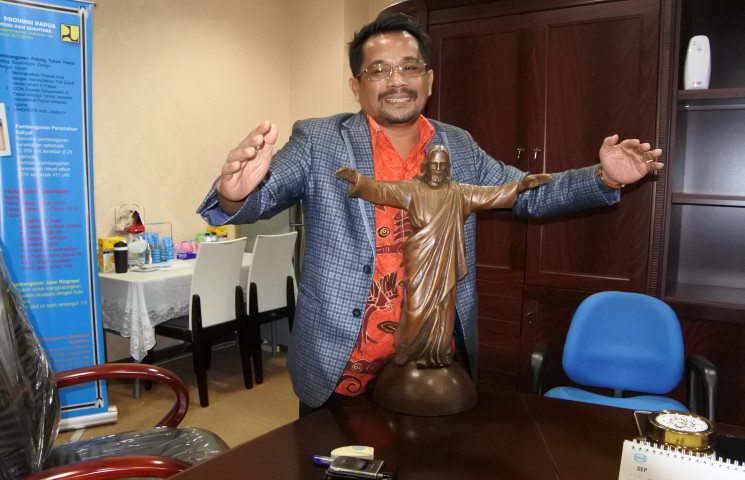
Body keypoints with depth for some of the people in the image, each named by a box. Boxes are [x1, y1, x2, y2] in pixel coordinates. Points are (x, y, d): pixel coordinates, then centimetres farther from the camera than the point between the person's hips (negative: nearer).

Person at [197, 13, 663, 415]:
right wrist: (236, 192, -41)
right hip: (342, 371, -3)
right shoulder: (319, 142, -8)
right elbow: (262, 196, -18)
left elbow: (529, 194, 11)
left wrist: (603, 178, -5)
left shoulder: (458, 147, 5)